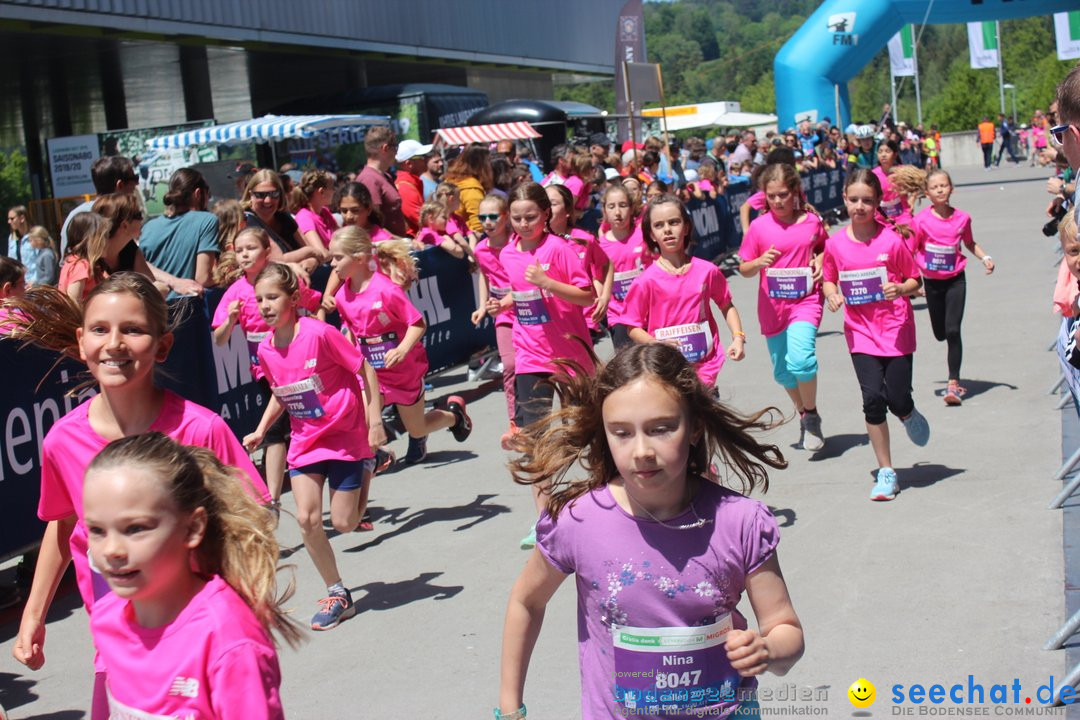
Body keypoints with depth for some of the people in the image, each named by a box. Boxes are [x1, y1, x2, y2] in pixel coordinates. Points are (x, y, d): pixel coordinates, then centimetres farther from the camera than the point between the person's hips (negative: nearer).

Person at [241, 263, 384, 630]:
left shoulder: (320, 334, -22)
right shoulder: (266, 350, -4)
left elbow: (365, 370, -14)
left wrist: (375, 422, -14)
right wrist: (260, 430, 2)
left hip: (345, 436, -5)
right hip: (305, 440, 5)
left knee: (344, 523, 0)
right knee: (307, 519, -7)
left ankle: (367, 468, 31)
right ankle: (337, 594, 9)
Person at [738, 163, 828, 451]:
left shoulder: (812, 220, -2)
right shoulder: (759, 227, -5)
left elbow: (824, 247, 19)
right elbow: (743, 269, 0)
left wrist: (820, 260, -3)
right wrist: (760, 262, -20)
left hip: (806, 300, -2)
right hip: (772, 306, 2)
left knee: (800, 358, -24)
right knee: (782, 372, 11)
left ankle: (812, 415, 0)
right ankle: (803, 415, 39)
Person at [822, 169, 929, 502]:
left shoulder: (891, 241, -9)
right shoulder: (835, 244, -3)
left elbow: (915, 280, 0)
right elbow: (829, 279, 13)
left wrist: (901, 289, -21)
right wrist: (831, 294, -8)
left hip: (896, 329, -1)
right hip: (861, 331, 1)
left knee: (897, 399, -3)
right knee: (873, 397, -8)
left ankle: (908, 415, 39)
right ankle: (885, 471, 7)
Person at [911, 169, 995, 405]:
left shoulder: (962, 218, -5)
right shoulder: (922, 220, -11)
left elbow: (969, 243, 13)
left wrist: (985, 258, -1)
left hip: (955, 280, 0)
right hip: (932, 281, 1)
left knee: (953, 331, -11)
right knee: (940, 333, 9)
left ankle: (953, 383, -6)